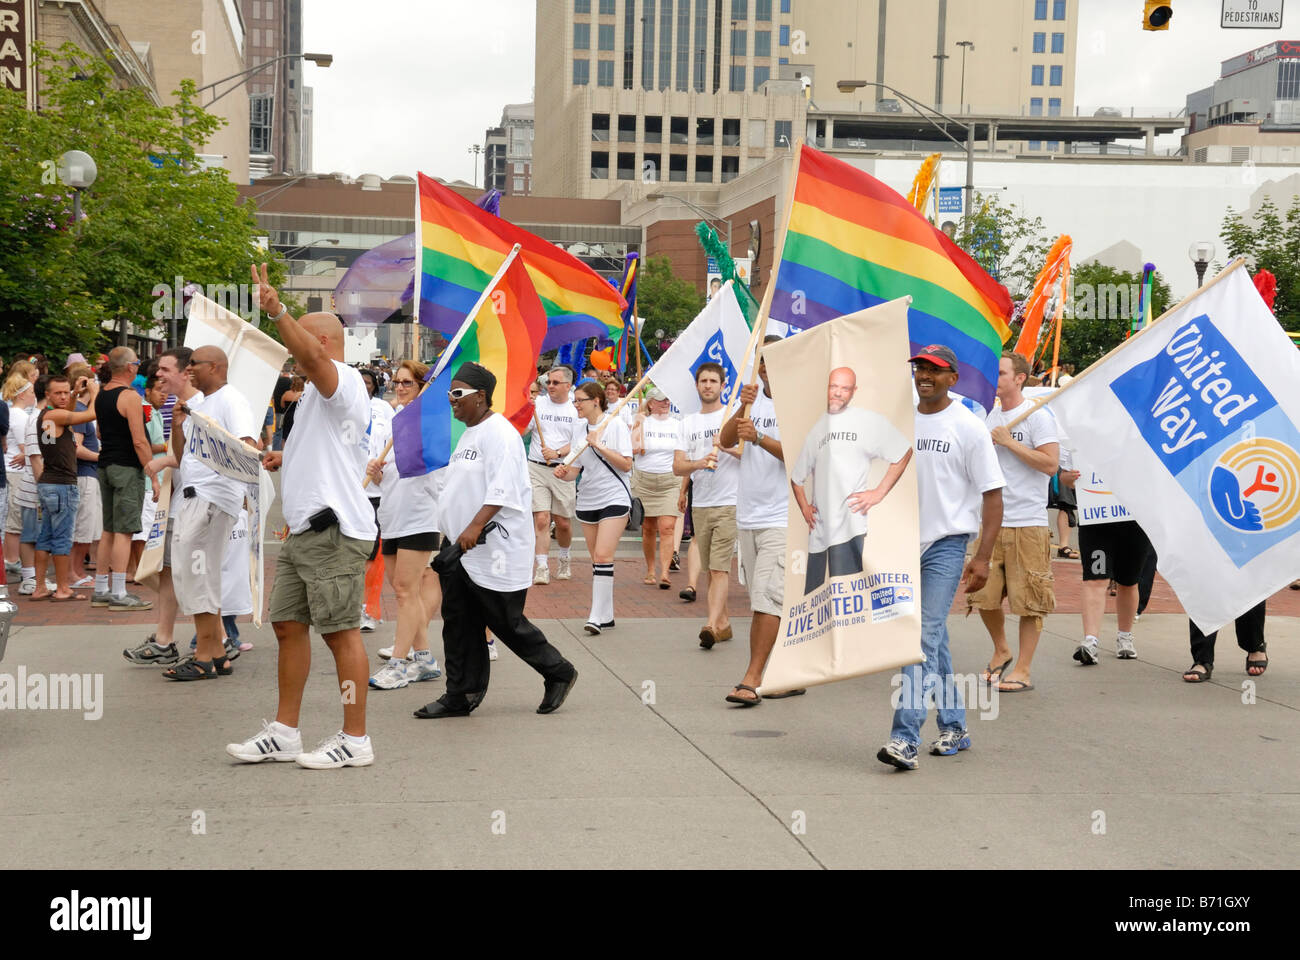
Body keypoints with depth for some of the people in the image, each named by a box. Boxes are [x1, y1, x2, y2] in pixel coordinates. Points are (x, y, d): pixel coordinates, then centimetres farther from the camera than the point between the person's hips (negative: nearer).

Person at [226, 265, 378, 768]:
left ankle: (355, 740, 1)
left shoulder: (342, 381, -10)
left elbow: (309, 354, -34)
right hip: (302, 531, 11)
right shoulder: (318, 391, 23)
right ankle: (284, 732, 20)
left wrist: (278, 311, -42)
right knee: (288, 625, 12)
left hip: (334, 532, -11)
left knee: (341, 631, -6)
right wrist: (286, 458, 21)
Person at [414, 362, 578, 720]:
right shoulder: (469, 433, 17)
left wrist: (475, 527, -31)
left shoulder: (499, 433, -15)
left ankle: (559, 673, 16)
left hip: (493, 550, -10)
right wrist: (451, 533, 24)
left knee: (506, 622, -2)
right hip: (459, 546, 10)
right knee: (458, 623, 7)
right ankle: (461, 695, 14)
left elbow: (502, 490, -25)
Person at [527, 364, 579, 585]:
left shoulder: (576, 409, 4)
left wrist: (557, 453, -16)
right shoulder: (537, 404, 3)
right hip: (537, 469, -1)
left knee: (563, 523, 8)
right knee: (541, 520, -10)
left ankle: (564, 560, 34)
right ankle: (542, 567, -8)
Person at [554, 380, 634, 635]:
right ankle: (606, 615, 17)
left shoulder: (615, 425, -7)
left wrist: (599, 446, -17)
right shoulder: (579, 429, 9)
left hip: (614, 499, -6)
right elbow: (575, 468, 11)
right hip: (587, 500, 6)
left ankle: (597, 616, -15)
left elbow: (626, 464, -11)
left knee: (602, 556, -15)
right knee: (596, 559, 9)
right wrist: (565, 473, -11)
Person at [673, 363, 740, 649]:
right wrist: (700, 463, -15)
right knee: (711, 568, 9)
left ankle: (712, 625, -22)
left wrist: (728, 448, -19)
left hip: (729, 503, -5)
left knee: (719, 567, -14)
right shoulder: (688, 423, 14)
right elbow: (677, 466, 5)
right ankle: (723, 622, 19)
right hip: (700, 504, 5)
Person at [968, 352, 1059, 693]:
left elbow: (1050, 464, -16)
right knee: (983, 595, 8)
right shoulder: (989, 416, 15)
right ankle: (1000, 651, 30)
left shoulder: (1038, 416, -6)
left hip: (1027, 522, -6)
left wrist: (1009, 442, -14)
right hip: (990, 520, 6)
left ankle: (1023, 670, 7)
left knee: (1028, 600, -2)